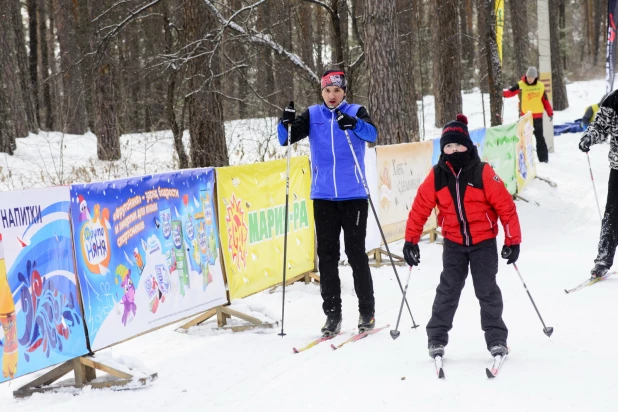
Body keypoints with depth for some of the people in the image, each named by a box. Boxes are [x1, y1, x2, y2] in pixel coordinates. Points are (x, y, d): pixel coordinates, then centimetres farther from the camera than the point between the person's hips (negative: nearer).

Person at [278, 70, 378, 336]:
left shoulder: (356, 112, 1)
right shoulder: (312, 115, 7)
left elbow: (372, 134, -18)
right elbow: (286, 139, 0)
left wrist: (353, 124, -37)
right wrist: (286, 124, -21)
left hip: (353, 196, -2)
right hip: (323, 197, 2)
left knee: (356, 254, 0)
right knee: (326, 256, 3)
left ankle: (367, 312, 10)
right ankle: (332, 314, 9)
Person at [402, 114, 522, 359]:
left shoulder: (483, 173, -13)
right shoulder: (436, 176, -5)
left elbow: (506, 206, -10)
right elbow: (420, 208, 1)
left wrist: (512, 240, -9)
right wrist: (410, 240, 1)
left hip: (484, 242, -2)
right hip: (453, 243, 2)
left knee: (487, 291, 0)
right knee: (448, 290, 1)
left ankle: (496, 338, 10)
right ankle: (437, 338, 9)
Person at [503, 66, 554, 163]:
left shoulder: (540, 86, 2)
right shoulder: (520, 85, -7)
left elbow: (545, 100, 9)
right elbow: (510, 92, -20)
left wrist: (550, 112, 9)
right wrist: (502, 93, -40)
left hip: (538, 115, 2)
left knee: (540, 137, 7)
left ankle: (543, 158, 12)